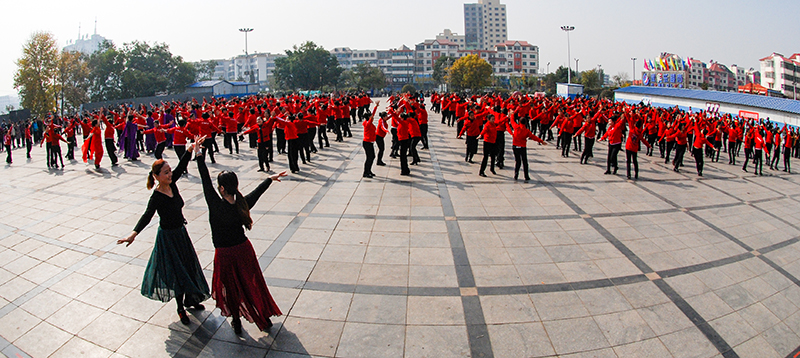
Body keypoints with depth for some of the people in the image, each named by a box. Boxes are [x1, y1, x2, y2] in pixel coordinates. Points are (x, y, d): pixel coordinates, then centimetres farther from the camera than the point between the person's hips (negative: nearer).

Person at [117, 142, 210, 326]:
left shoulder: (172, 184, -5)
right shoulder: (157, 197, -24)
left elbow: (181, 166, -7)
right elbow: (147, 215, -35)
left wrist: (190, 149, -19)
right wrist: (134, 234, -48)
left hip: (181, 232, 7)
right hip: (168, 236, -7)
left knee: (188, 266, 18)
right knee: (177, 271, 3)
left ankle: (190, 299, 38)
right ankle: (181, 308, 21)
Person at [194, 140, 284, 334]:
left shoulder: (216, 206, -24)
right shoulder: (243, 204, -13)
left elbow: (206, 182, -19)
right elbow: (257, 192, 5)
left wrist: (199, 156, -13)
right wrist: (270, 179, 23)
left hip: (225, 254, -4)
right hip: (244, 249, 4)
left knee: (231, 287, 16)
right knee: (252, 283, 18)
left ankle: (236, 321, 30)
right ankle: (265, 317, 30)